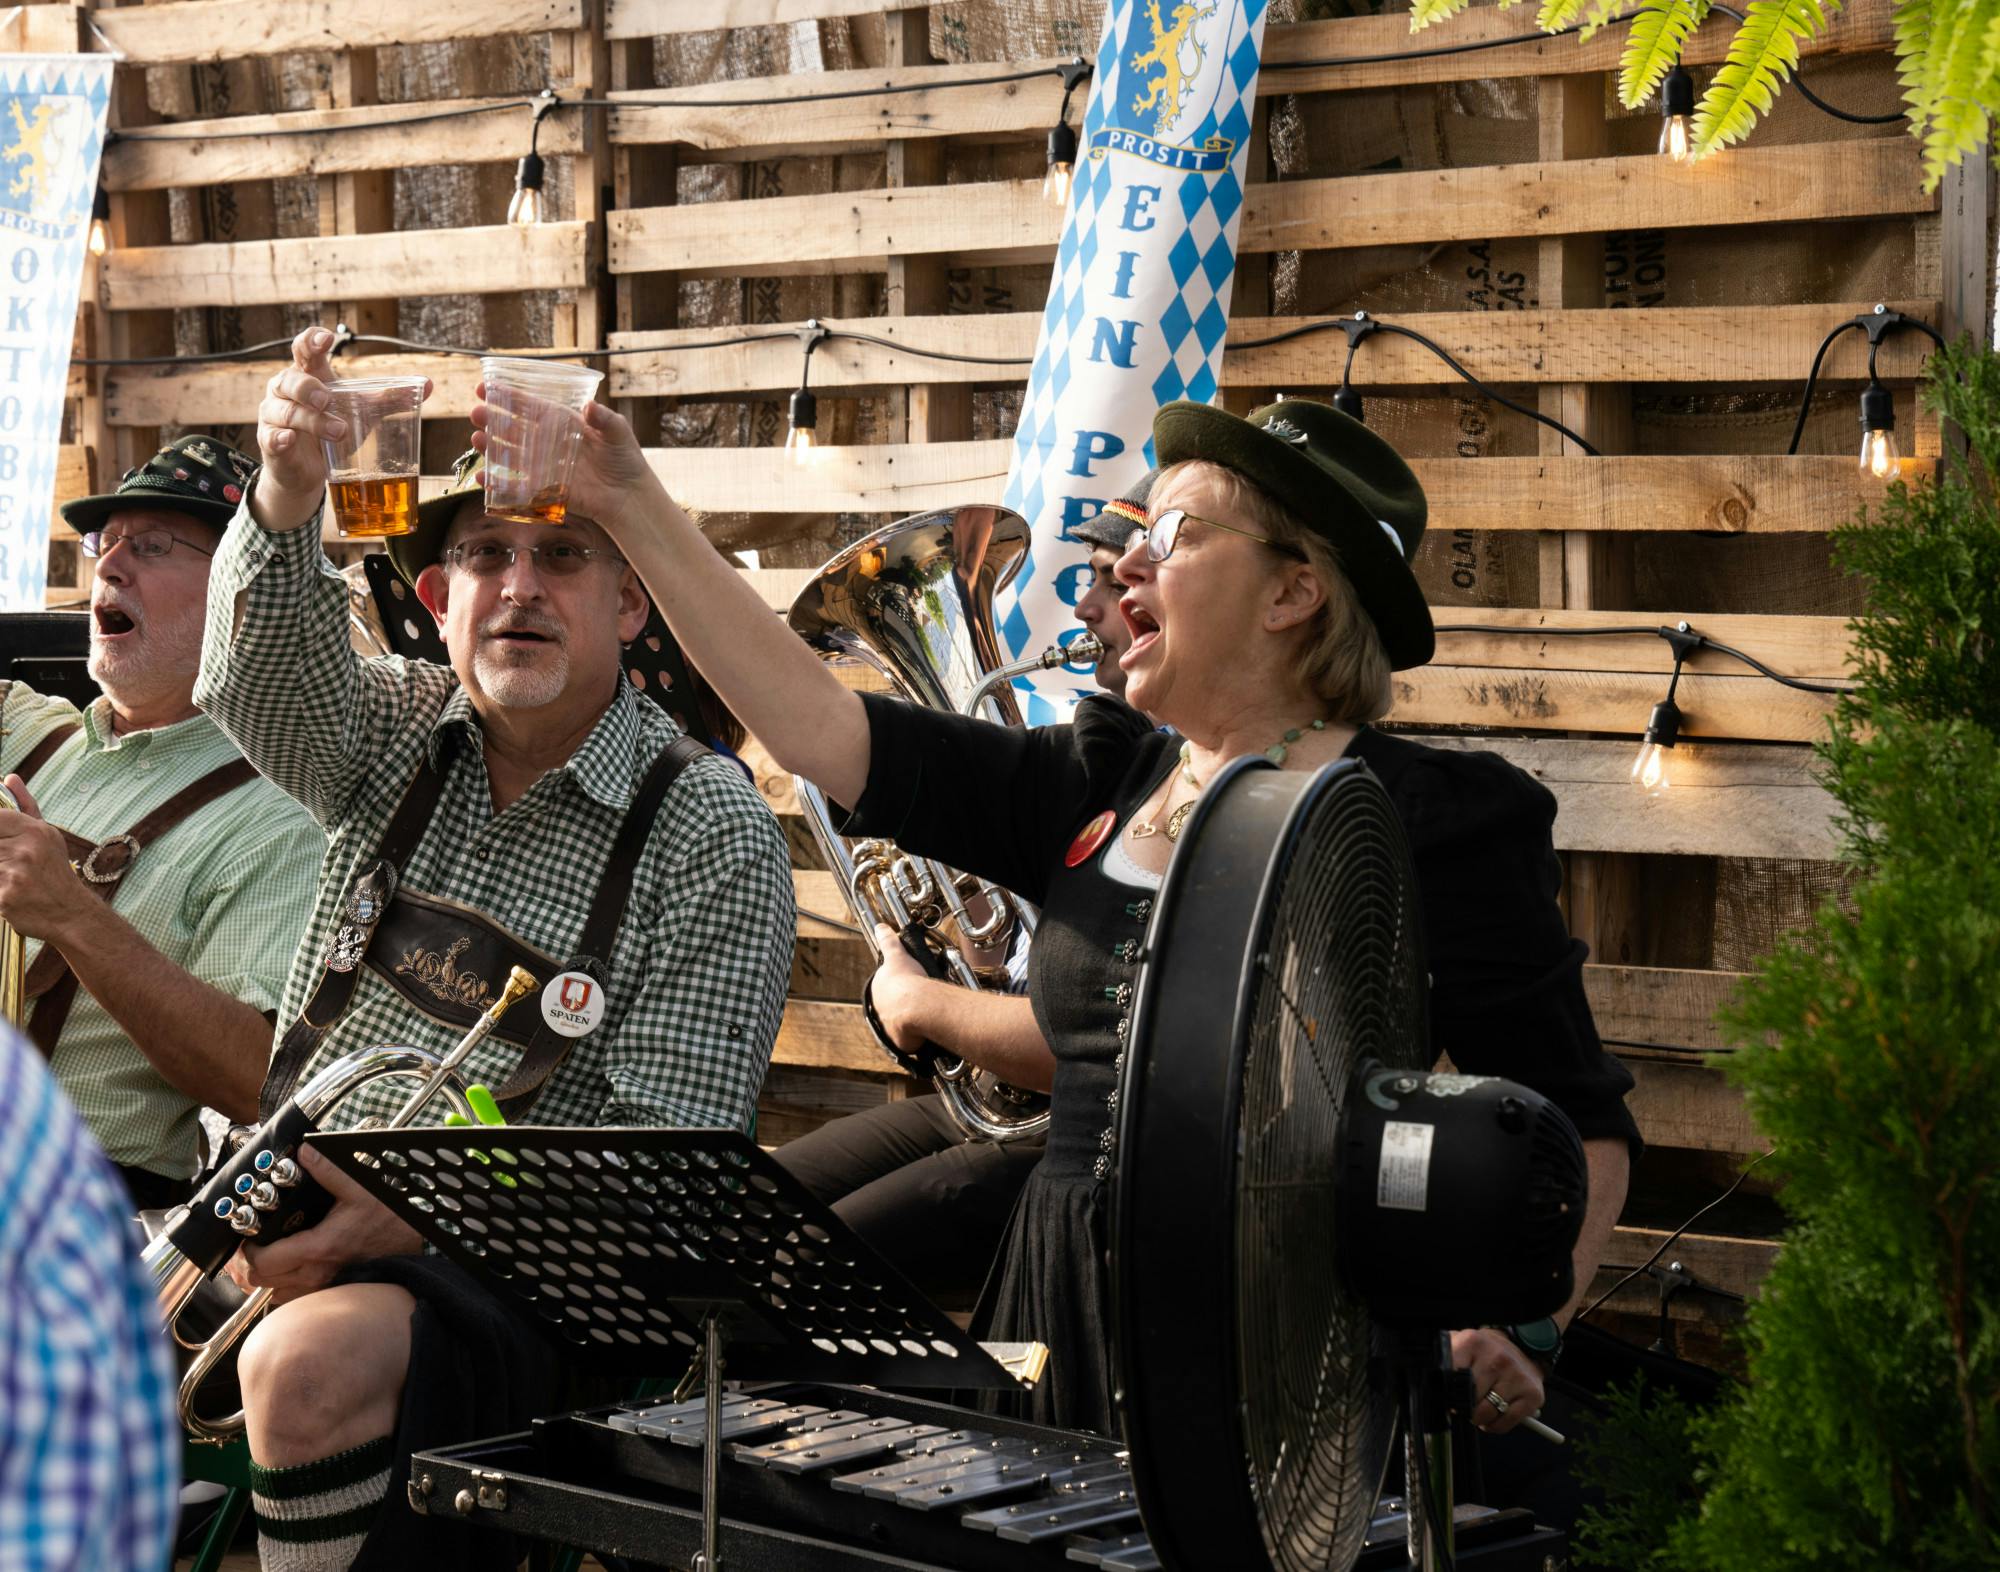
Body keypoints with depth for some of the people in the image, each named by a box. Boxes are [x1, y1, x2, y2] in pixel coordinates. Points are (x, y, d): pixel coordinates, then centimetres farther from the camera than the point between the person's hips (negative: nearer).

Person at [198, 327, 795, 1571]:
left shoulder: (712, 836, -4)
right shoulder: (399, 730, 12)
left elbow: (668, 1151, -10)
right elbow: (261, 672, -11)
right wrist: (285, 501, -33)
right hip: (273, 1228, 5)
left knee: (305, 1365, -34)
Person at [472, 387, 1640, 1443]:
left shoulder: (1435, 823, -4)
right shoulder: (1096, 790, 13)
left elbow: (1578, 1125, -5)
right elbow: (820, 729, 10)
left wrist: (1505, 1332, -23)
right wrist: (635, 509, 9)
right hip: (1063, 1335, 5)